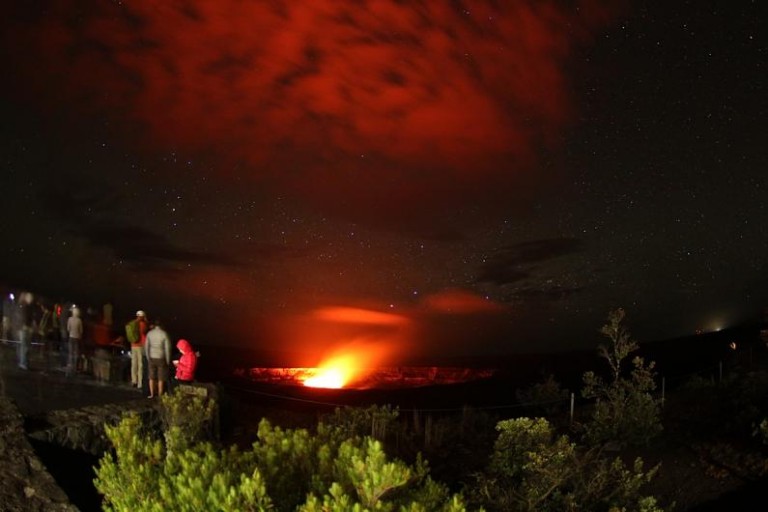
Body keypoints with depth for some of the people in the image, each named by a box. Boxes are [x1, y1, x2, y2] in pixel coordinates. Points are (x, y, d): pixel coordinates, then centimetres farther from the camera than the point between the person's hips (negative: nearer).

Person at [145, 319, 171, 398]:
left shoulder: (149, 333, -3)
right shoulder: (164, 334, -12)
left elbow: (147, 346, 1)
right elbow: (167, 348, -11)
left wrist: (148, 358, 13)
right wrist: (168, 360, -1)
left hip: (152, 358, 3)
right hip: (161, 358, -3)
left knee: (151, 377, 14)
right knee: (161, 378, 5)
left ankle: (152, 394, 18)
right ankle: (160, 396, 9)